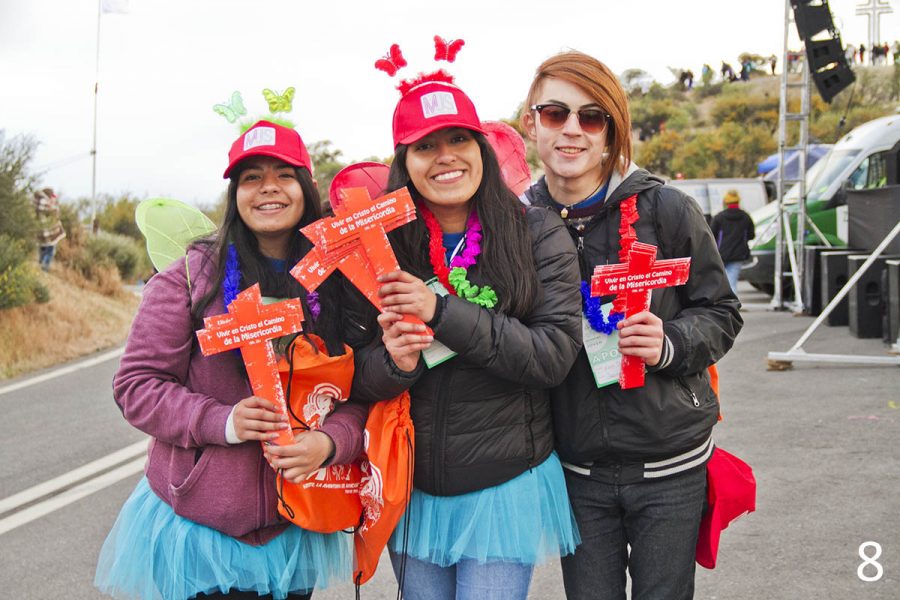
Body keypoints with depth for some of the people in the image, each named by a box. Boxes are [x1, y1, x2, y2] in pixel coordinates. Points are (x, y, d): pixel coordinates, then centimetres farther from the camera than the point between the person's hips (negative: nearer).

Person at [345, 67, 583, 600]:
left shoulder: (539, 235, -7)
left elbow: (556, 355, -15)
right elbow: (358, 378, 3)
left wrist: (443, 311, -21)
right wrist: (393, 363, -21)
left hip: (506, 489, -2)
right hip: (412, 489, 3)